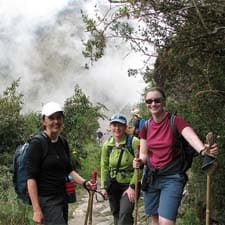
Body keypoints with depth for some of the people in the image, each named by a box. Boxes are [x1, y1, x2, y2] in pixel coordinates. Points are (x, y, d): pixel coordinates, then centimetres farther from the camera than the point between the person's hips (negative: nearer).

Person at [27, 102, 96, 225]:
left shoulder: (63, 143, 9)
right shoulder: (37, 144, -12)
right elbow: (31, 179, -15)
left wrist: (84, 182, 2)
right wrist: (36, 210, -19)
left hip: (62, 198, 7)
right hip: (46, 200, -7)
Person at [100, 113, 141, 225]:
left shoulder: (133, 141, -14)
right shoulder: (107, 144, 1)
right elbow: (104, 167, 6)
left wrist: (133, 186, -17)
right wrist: (104, 186, 0)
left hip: (129, 184, -5)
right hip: (113, 185, 5)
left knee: (125, 215, -16)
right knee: (116, 215, 14)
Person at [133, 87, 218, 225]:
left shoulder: (175, 121, -12)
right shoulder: (146, 127, 2)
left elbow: (191, 137, -30)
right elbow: (144, 154, 7)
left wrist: (203, 150, -51)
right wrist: (139, 162, -16)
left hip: (172, 178, -5)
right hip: (151, 178, 5)